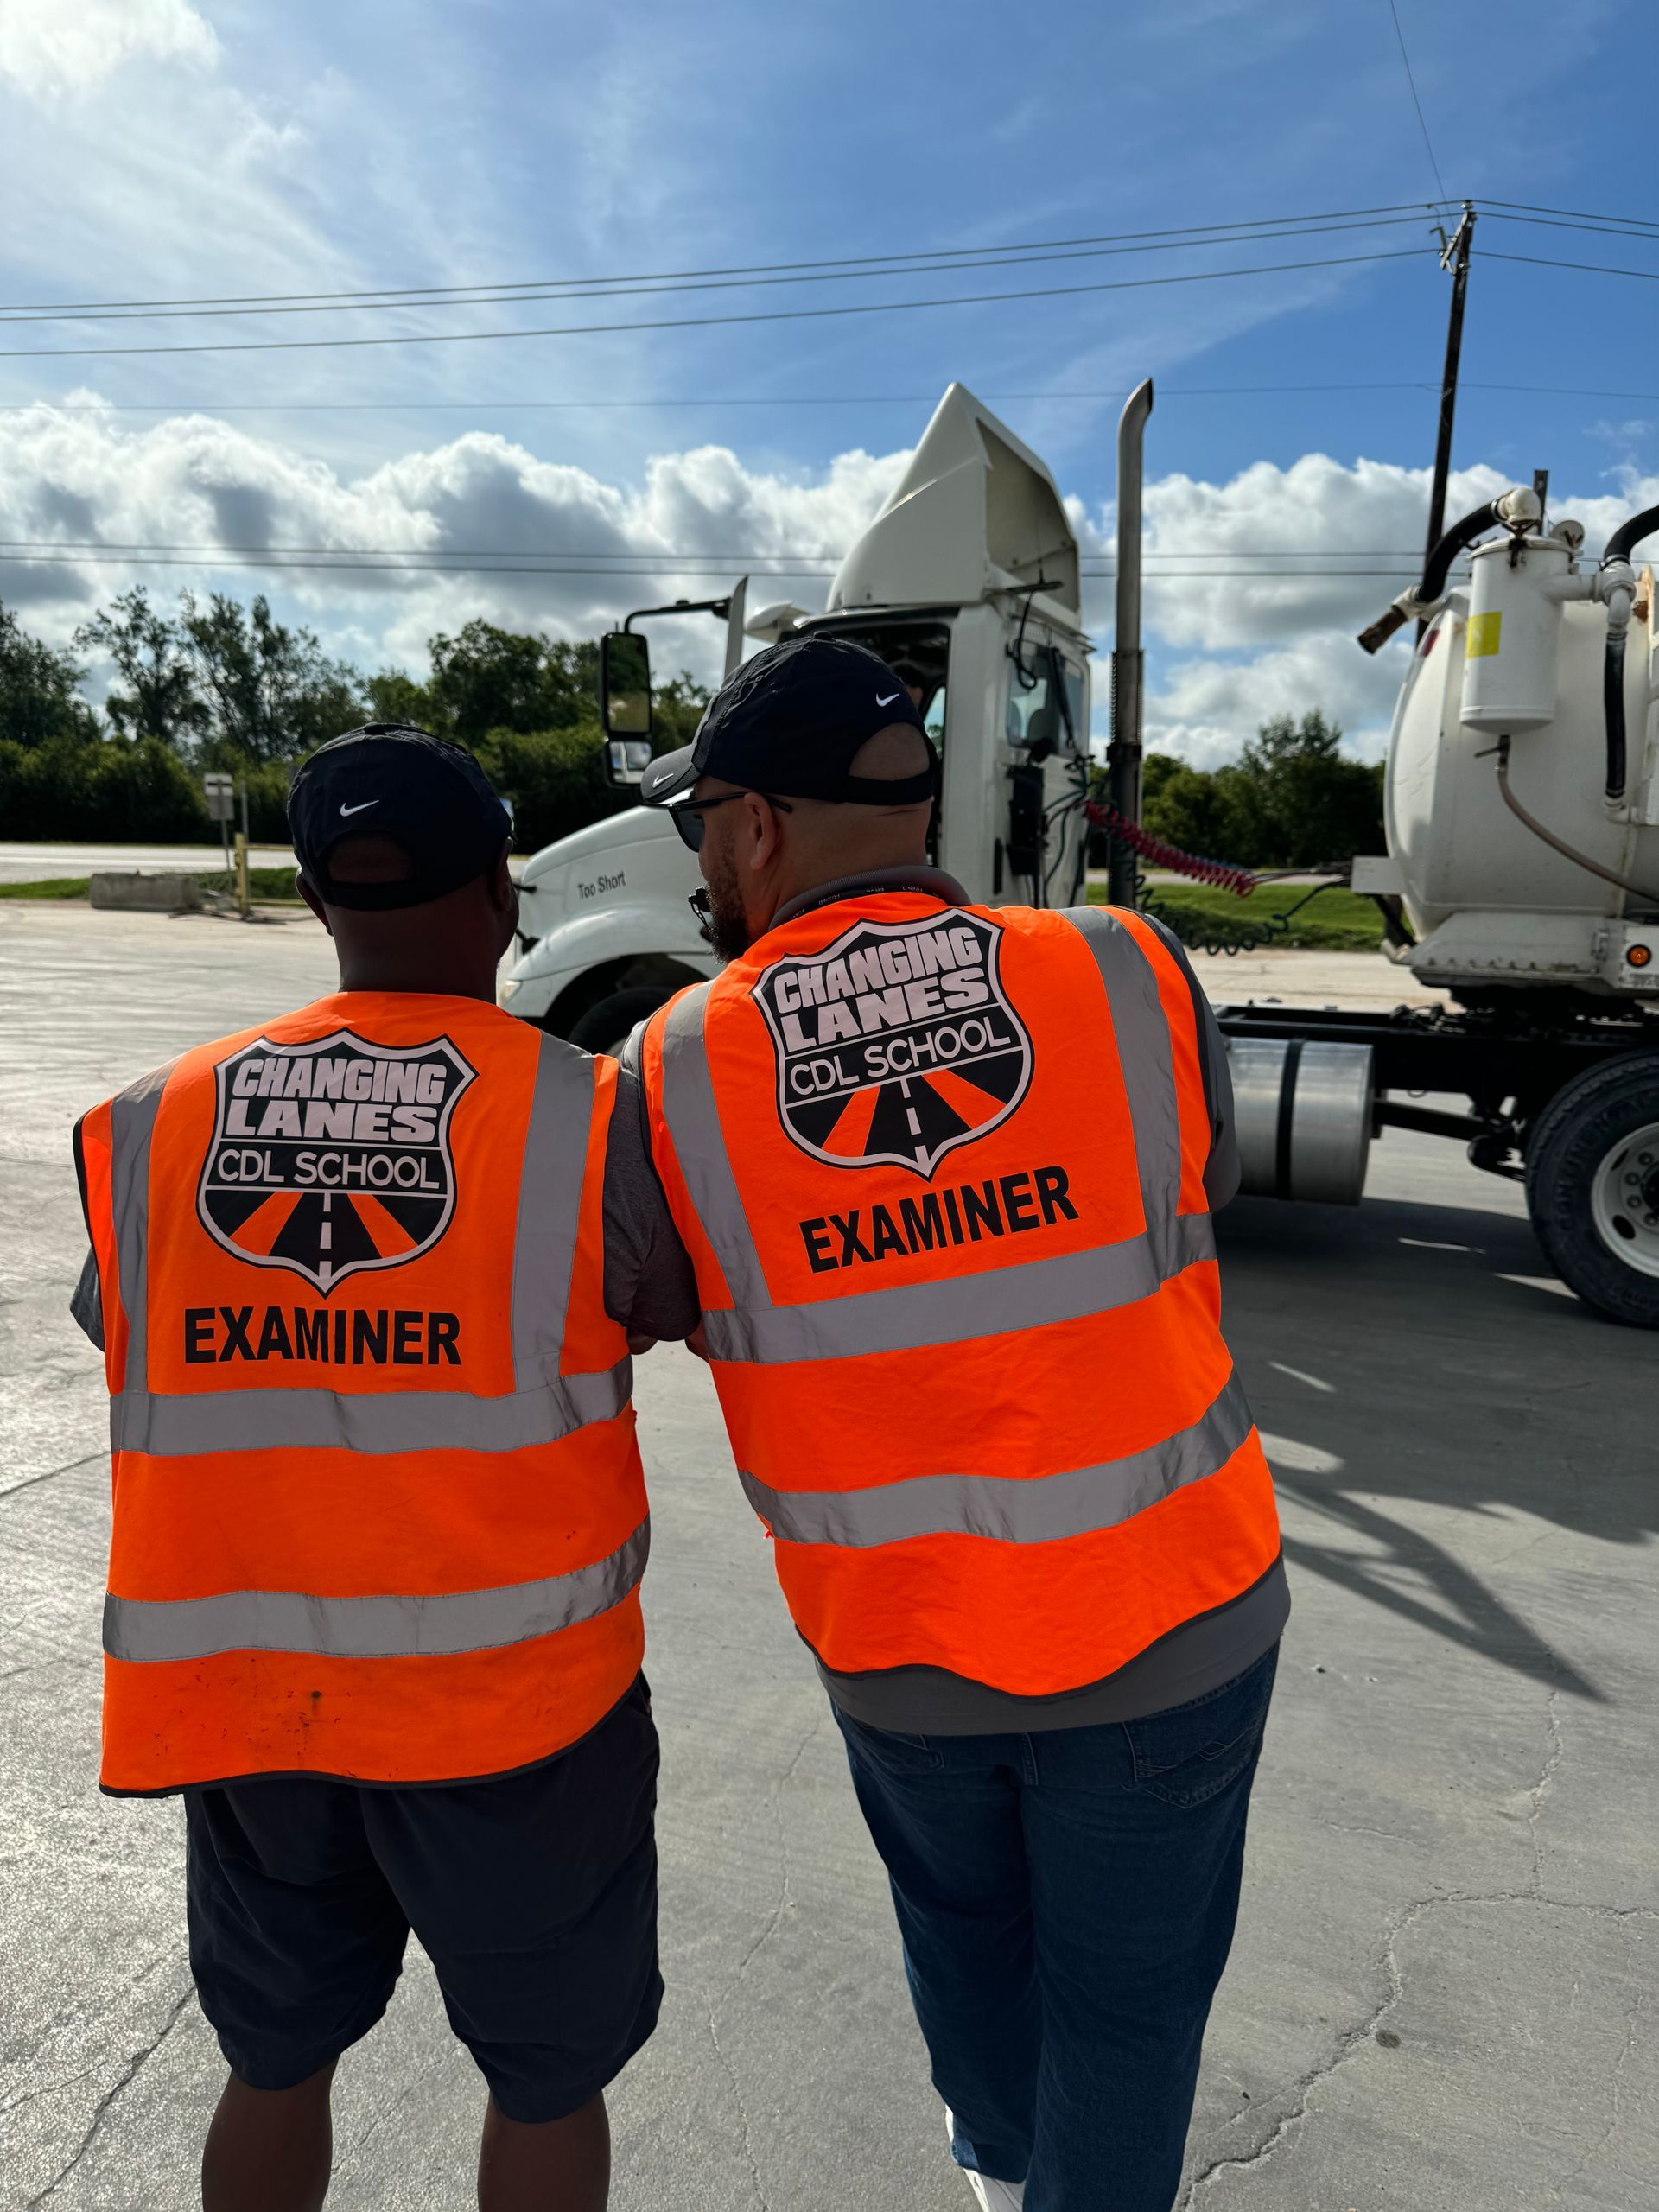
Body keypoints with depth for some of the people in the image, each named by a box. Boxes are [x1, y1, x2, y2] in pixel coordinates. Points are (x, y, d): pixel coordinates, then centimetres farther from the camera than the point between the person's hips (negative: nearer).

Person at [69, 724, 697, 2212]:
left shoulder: (154, 1124, -5)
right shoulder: (585, 1117, -15)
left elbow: (131, 1344, 5)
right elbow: (670, 1308, 0)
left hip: (236, 1691, 4)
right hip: (513, 1693, -3)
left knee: (277, 2058, 28)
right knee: (548, 2075, 21)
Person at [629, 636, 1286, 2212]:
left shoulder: (669, 1074, -14)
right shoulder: (1129, 974, -15)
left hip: (892, 1644, 2)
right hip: (1166, 1615, -1)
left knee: (961, 1924, 32)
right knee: (1127, 1994, 22)